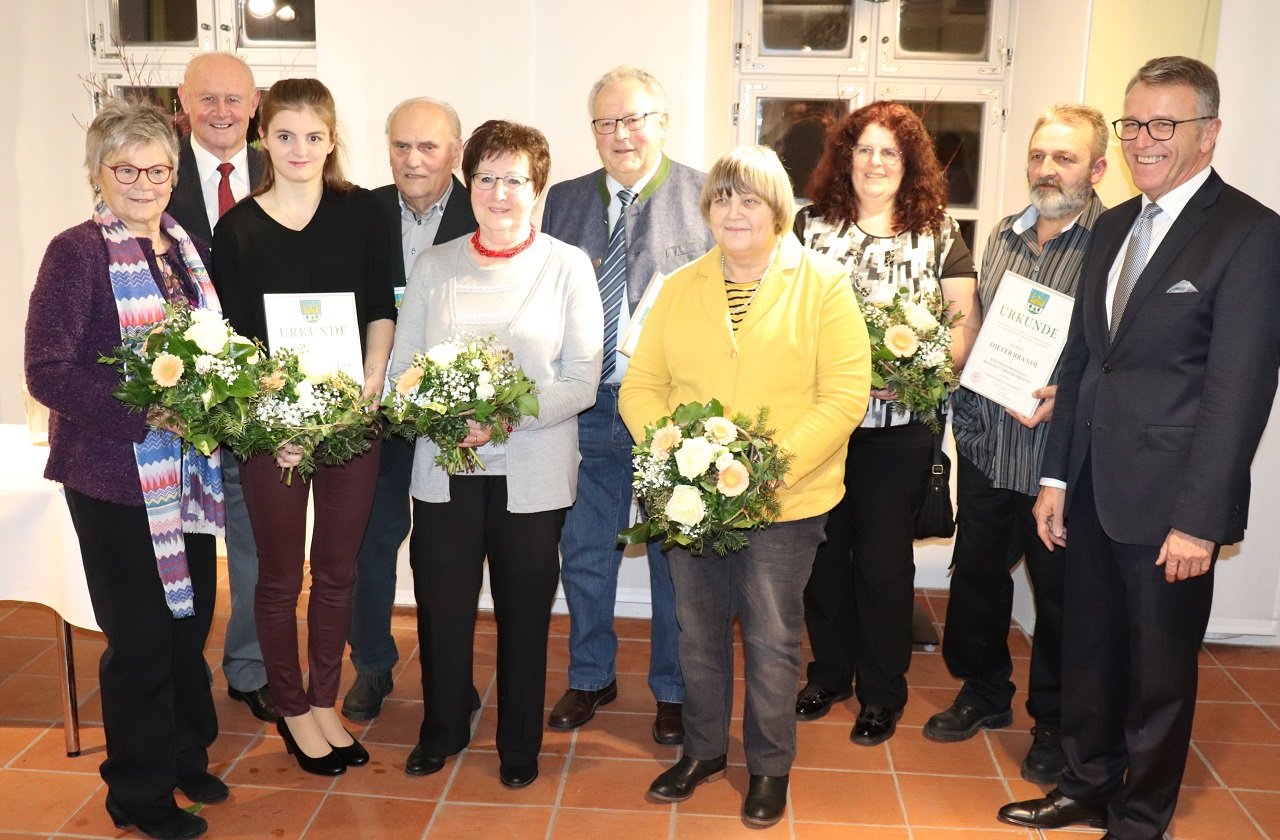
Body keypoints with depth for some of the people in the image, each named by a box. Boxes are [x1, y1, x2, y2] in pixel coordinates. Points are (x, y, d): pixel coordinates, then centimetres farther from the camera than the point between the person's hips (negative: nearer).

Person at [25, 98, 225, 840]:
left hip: (188, 467, 6)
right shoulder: (78, 252, -11)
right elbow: (47, 371, -16)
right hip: (116, 475, -6)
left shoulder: (186, 247, 8)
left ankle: (186, 754, 38)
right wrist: (146, 413, -24)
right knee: (141, 635, 6)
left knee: (191, 619, 17)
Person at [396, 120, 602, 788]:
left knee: (524, 612, 10)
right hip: (444, 467, 2)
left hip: (533, 473, -2)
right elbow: (400, 366, 7)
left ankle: (520, 742, 31)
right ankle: (442, 727, 34)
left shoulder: (567, 266, -1)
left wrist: (507, 416, -20)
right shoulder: (432, 266, 7)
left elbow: (584, 378, -7)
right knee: (441, 606, 9)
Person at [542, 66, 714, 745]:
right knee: (584, 554, 15)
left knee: (674, 558, 11)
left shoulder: (707, 199, -3)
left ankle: (673, 689, 30)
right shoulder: (564, 202, 9)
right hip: (585, 410, 4)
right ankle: (591, 677, 36)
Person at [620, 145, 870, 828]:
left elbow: (846, 396, -11)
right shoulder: (679, 287, 7)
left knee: (771, 640, 9)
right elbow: (640, 385, 6)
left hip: (784, 502, -3)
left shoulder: (823, 284, -5)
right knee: (698, 631, 15)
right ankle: (702, 750, 37)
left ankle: (770, 765, 30)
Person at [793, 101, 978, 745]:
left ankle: (882, 692, 25)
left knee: (883, 556, 7)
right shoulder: (809, 225, 6)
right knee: (824, 549, 11)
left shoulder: (938, 235, 3)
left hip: (899, 425, -1)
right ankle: (829, 672, 32)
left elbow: (964, 323, 1)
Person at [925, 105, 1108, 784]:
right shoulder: (1003, 235, 9)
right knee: (976, 572, 18)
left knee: (1059, 592, 9)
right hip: (985, 446, 6)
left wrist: (1067, 393, -24)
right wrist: (966, 412, 10)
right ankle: (983, 692, 40)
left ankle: (1054, 723, 30)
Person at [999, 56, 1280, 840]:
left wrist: (1199, 519, -16)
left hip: (1167, 499, -6)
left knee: (1159, 667, 10)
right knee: (1089, 649, 18)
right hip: (1093, 487, 6)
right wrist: (1057, 476, 10)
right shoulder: (1114, 225, 11)